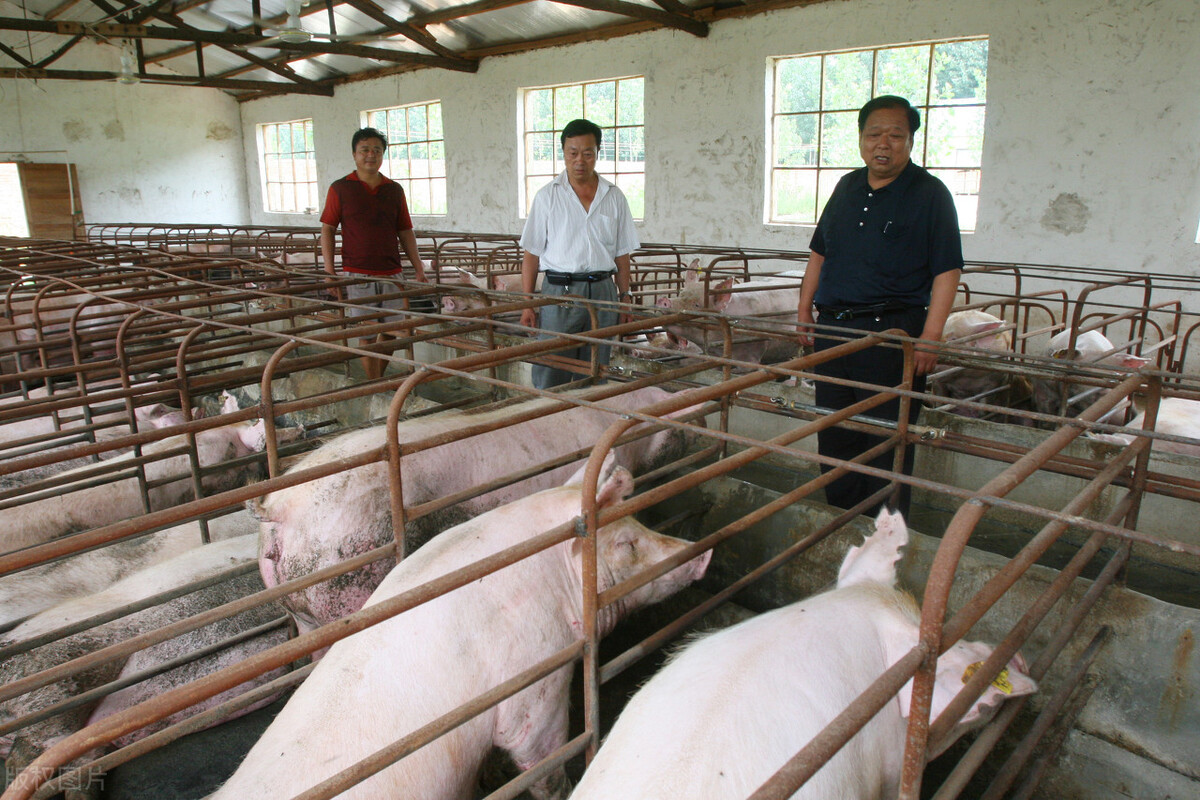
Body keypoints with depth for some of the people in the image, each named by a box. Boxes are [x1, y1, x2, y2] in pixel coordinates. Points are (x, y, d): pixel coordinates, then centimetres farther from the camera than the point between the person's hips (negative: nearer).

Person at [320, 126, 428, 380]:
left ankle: (378, 381, 26)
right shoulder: (340, 188, 2)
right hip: (358, 275, -3)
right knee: (367, 335, -2)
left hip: (392, 274, 3)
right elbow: (327, 230, 2)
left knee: (390, 332, 8)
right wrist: (330, 272, -7)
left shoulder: (394, 190, 11)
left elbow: (405, 232, 12)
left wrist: (419, 269, 4)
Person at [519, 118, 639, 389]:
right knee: (550, 375, -3)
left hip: (603, 291, 3)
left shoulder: (614, 197, 9)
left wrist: (624, 296, 5)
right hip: (559, 290, -2)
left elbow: (622, 253, 12)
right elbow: (531, 254, 1)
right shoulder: (548, 196, 2)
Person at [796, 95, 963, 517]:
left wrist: (930, 336, -17)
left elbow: (947, 271, -9)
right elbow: (819, 252, 20)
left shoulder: (929, 193, -5)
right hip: (832, 328, 6)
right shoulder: (847, 187, 13)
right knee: (835, 434, 13)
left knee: (887, 440, 0)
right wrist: (805, 309, 15)